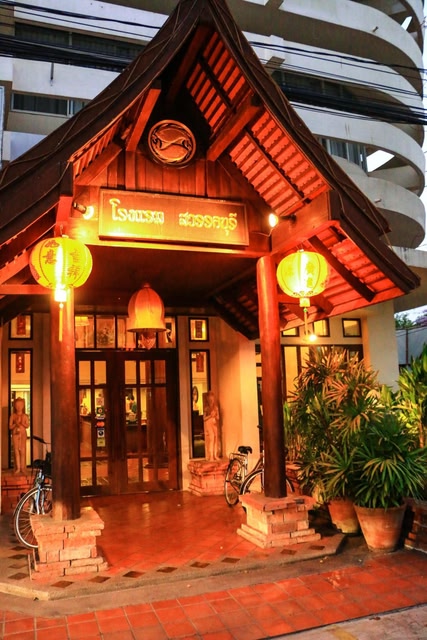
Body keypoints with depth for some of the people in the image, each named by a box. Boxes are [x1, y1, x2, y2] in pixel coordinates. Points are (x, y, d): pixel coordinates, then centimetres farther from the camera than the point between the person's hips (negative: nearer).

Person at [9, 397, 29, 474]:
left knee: (23, 451, -2)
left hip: (23, 434, 0)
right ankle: (18, 468, 2)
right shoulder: (13, 416, 2)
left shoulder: (25, 416, 3)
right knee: (16, 450, -3)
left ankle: (23, 468, 2)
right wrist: (16, 424, -16)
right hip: (15, 435, 0)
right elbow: (10, 427, 0)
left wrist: (22, 423, -16)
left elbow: (27, 426, 1)